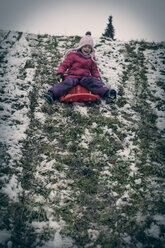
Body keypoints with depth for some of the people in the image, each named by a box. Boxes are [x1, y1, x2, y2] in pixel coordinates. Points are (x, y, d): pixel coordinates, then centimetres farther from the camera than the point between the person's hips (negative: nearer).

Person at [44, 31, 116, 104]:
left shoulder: (92, 58, 20)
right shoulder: (73, 55, 9)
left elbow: (94, 70, 25)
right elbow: (64, 64, 8)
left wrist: (98, 77, 4)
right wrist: (60, 73, -9)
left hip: (85, 78, 2)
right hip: (72, 76, -2)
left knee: (94, 81, -29)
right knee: (68, 82, -36)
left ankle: (107, 93, -49)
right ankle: (52, 94, -53)